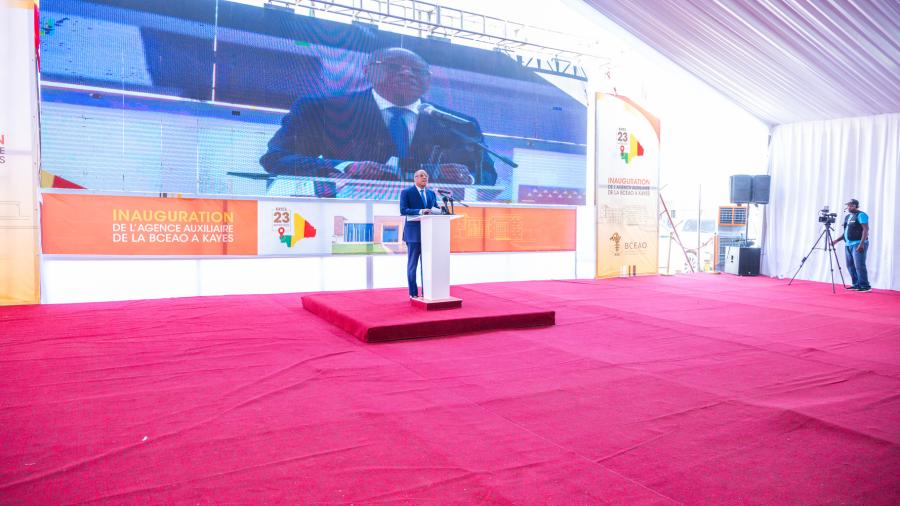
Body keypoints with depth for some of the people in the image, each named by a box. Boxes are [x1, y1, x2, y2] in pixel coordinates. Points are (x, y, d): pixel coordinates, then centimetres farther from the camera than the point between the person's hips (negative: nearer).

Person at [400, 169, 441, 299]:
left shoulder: (431, 193, 15)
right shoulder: (406, 192, -1)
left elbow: (436, 209, 13)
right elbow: (403, 210, -13)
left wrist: (438, 211, -11)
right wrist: (420, 211, -25)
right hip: (414, 233, -5)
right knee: (412, 264, 2)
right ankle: (413, 294, 8)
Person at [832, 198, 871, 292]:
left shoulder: (861, 215, -7)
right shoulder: (847, 217, 18)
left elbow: (865, 230, -14)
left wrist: (861, 244, -22)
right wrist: (836, 240, 17)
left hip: (858, 244, -9)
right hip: (849, 244, 9)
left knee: (859, 266, -12)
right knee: (850, 266, 8)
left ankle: (865, 286, -8)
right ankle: (856, 285, 15)